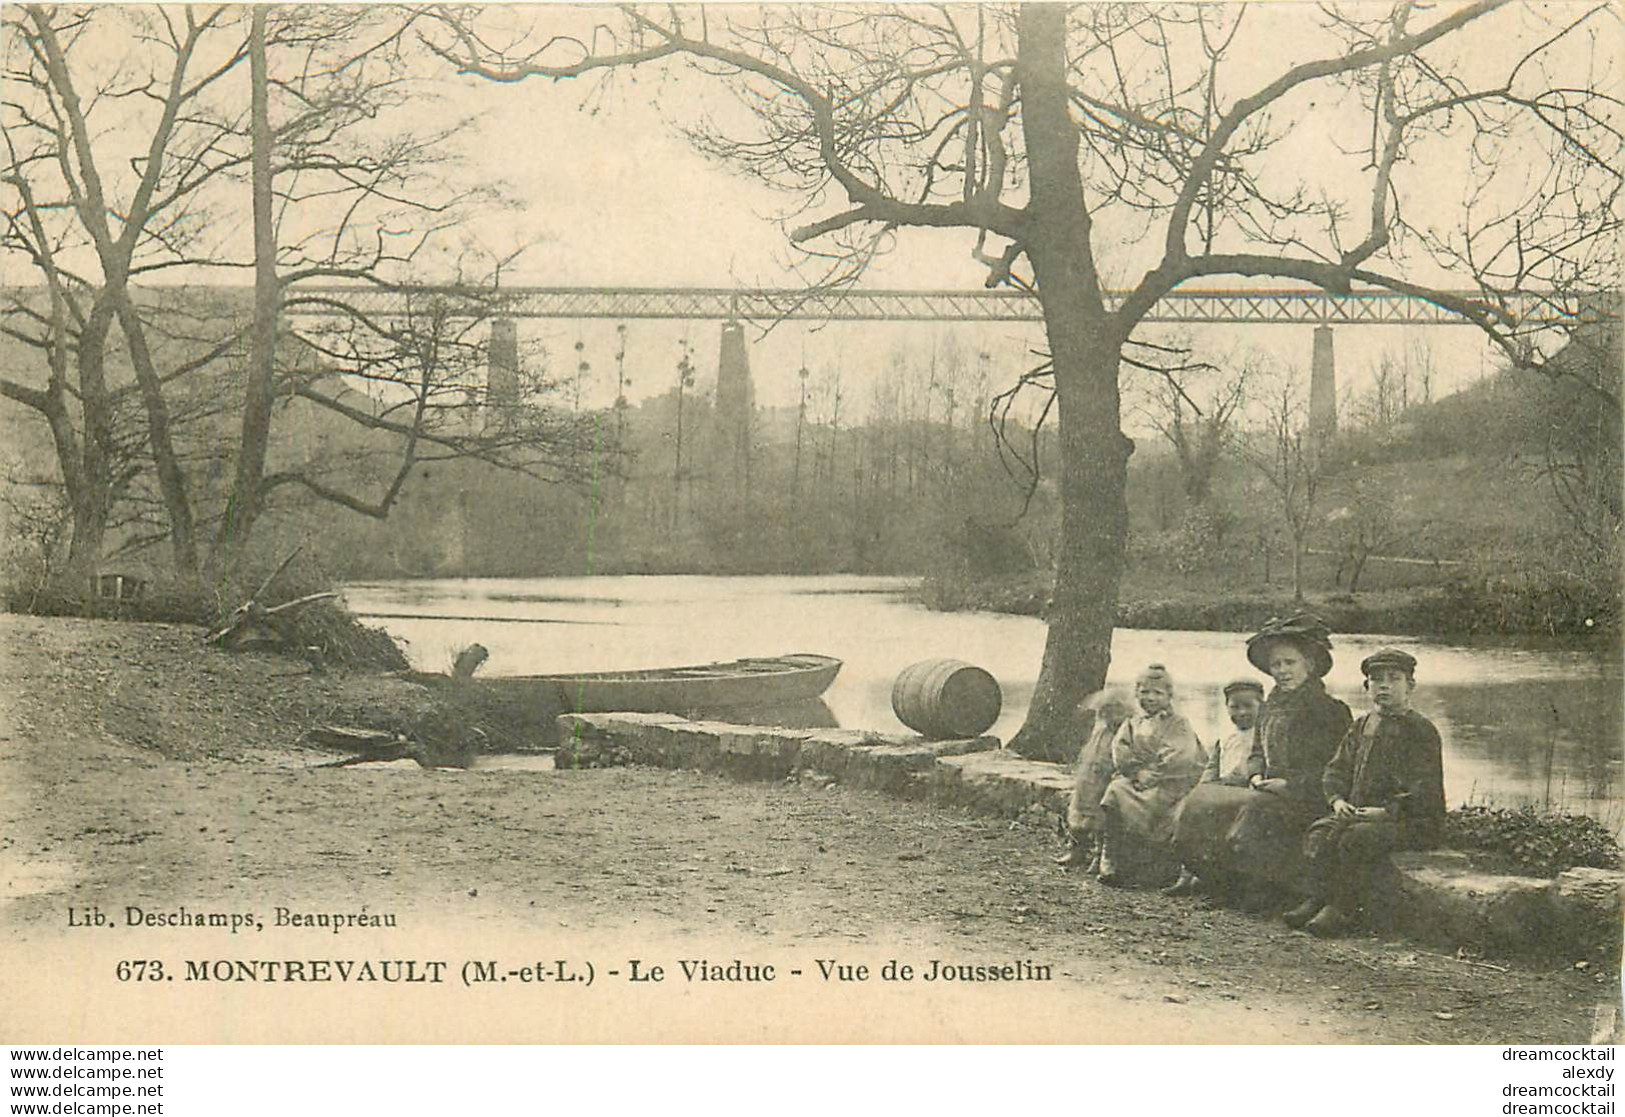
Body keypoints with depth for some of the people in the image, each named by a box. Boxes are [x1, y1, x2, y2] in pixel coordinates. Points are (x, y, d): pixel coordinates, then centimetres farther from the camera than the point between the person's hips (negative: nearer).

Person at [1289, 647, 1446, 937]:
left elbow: (1426, 791, -12)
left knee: (1357, 837, -31)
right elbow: (1336, 770, 16)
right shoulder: (1362, 726, 16)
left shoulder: (1421, 731, -4)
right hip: (1359, 813, 6)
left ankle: (1343, 909, -22)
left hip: (1413, 821, -6)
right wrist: (1337, 800, -4)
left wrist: (1387, 811, -22)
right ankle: (1318, 899, -16)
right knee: (1320, 833, -18)